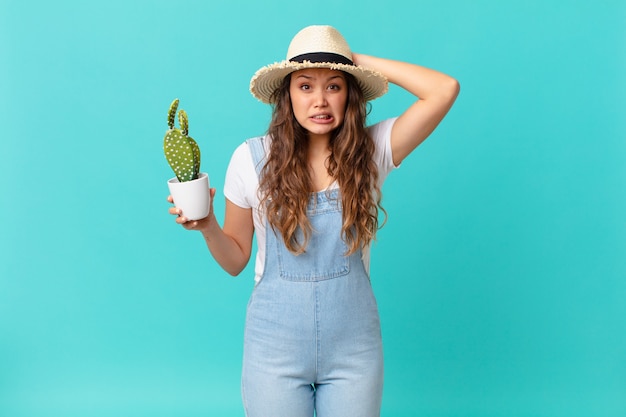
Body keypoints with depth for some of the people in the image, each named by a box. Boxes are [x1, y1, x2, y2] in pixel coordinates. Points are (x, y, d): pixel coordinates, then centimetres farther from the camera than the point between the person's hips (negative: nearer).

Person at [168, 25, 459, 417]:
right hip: (276, 346, 0)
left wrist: (360, 59, -11)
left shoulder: (371, 151, -6)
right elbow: (236, 259, 2)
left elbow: (445, 90, -17)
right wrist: (207, 226, -18)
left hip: (354, 348, 1)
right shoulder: (252, 158, -7)